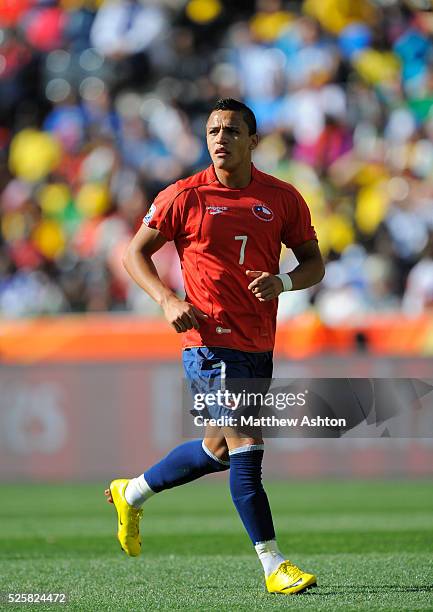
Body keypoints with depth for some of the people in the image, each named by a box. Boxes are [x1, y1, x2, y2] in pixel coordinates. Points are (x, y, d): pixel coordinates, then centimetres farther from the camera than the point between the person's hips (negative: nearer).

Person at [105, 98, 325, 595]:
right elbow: (135, 253, 5)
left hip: (259, 345, 5)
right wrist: (167, 300, -11)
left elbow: (314, 263, 11)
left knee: (218, 450, 18)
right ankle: (273, 566, -10)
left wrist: (282, 282, -11)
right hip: (211, 341, -5)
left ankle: (131, 494, 41)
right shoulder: (184, 197, -3)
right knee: (245, 446, -13)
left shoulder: (282, 198, 5)